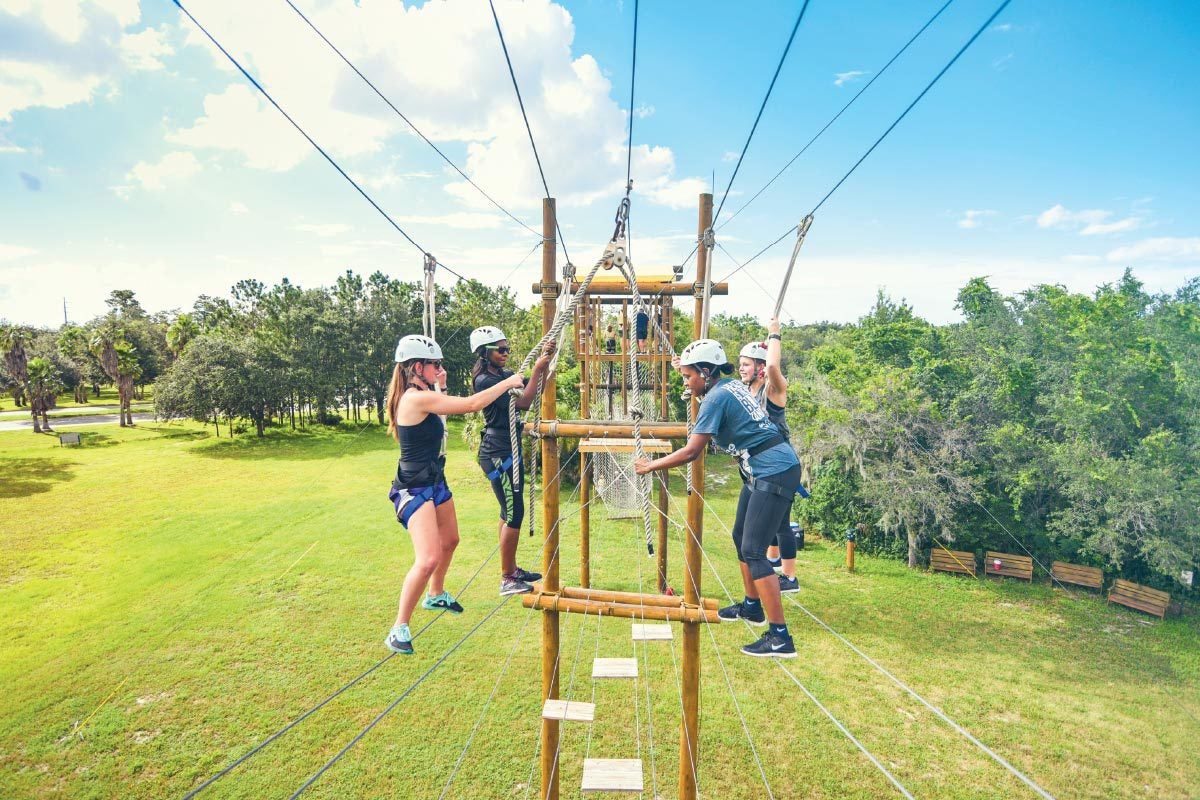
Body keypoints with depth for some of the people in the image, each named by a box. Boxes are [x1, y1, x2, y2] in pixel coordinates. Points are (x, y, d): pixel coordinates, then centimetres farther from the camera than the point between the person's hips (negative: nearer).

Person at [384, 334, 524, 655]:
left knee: (449, 541, 27)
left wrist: (441, 387, 16)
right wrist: (508, 382, -15)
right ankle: (399, 629, -5)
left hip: (435, 483, 11)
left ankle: (436, 595, 51)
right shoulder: (417, 398, -23)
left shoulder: (421, 396, 7)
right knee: (429, 558, -21)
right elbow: (472, 404, -26)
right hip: (415, 489, -11)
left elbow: (441, 411, 29)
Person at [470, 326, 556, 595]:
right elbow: (522, 403, -20)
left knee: (510, 511, 16)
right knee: (514, 513, -7)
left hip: (509, 450, 10)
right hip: (497, 453, -10)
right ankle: (507, 579, 3)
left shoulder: (504, 375, 12)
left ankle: (512, 569, 29)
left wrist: (545, 360, -2)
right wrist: (537, 369, -17)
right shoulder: (484, 380, -15)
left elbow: (536, 387, 12)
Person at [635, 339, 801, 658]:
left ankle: (780, 637, -6)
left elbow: (691, 452, -20)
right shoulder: (732, 385, 9)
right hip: (764, 471, 10)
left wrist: (650, 465, -10)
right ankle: (752, 607, 35)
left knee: (753, 550, -10)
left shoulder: (715, 397, -16)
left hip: (775, 473, -10)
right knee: (741, 537, 19)